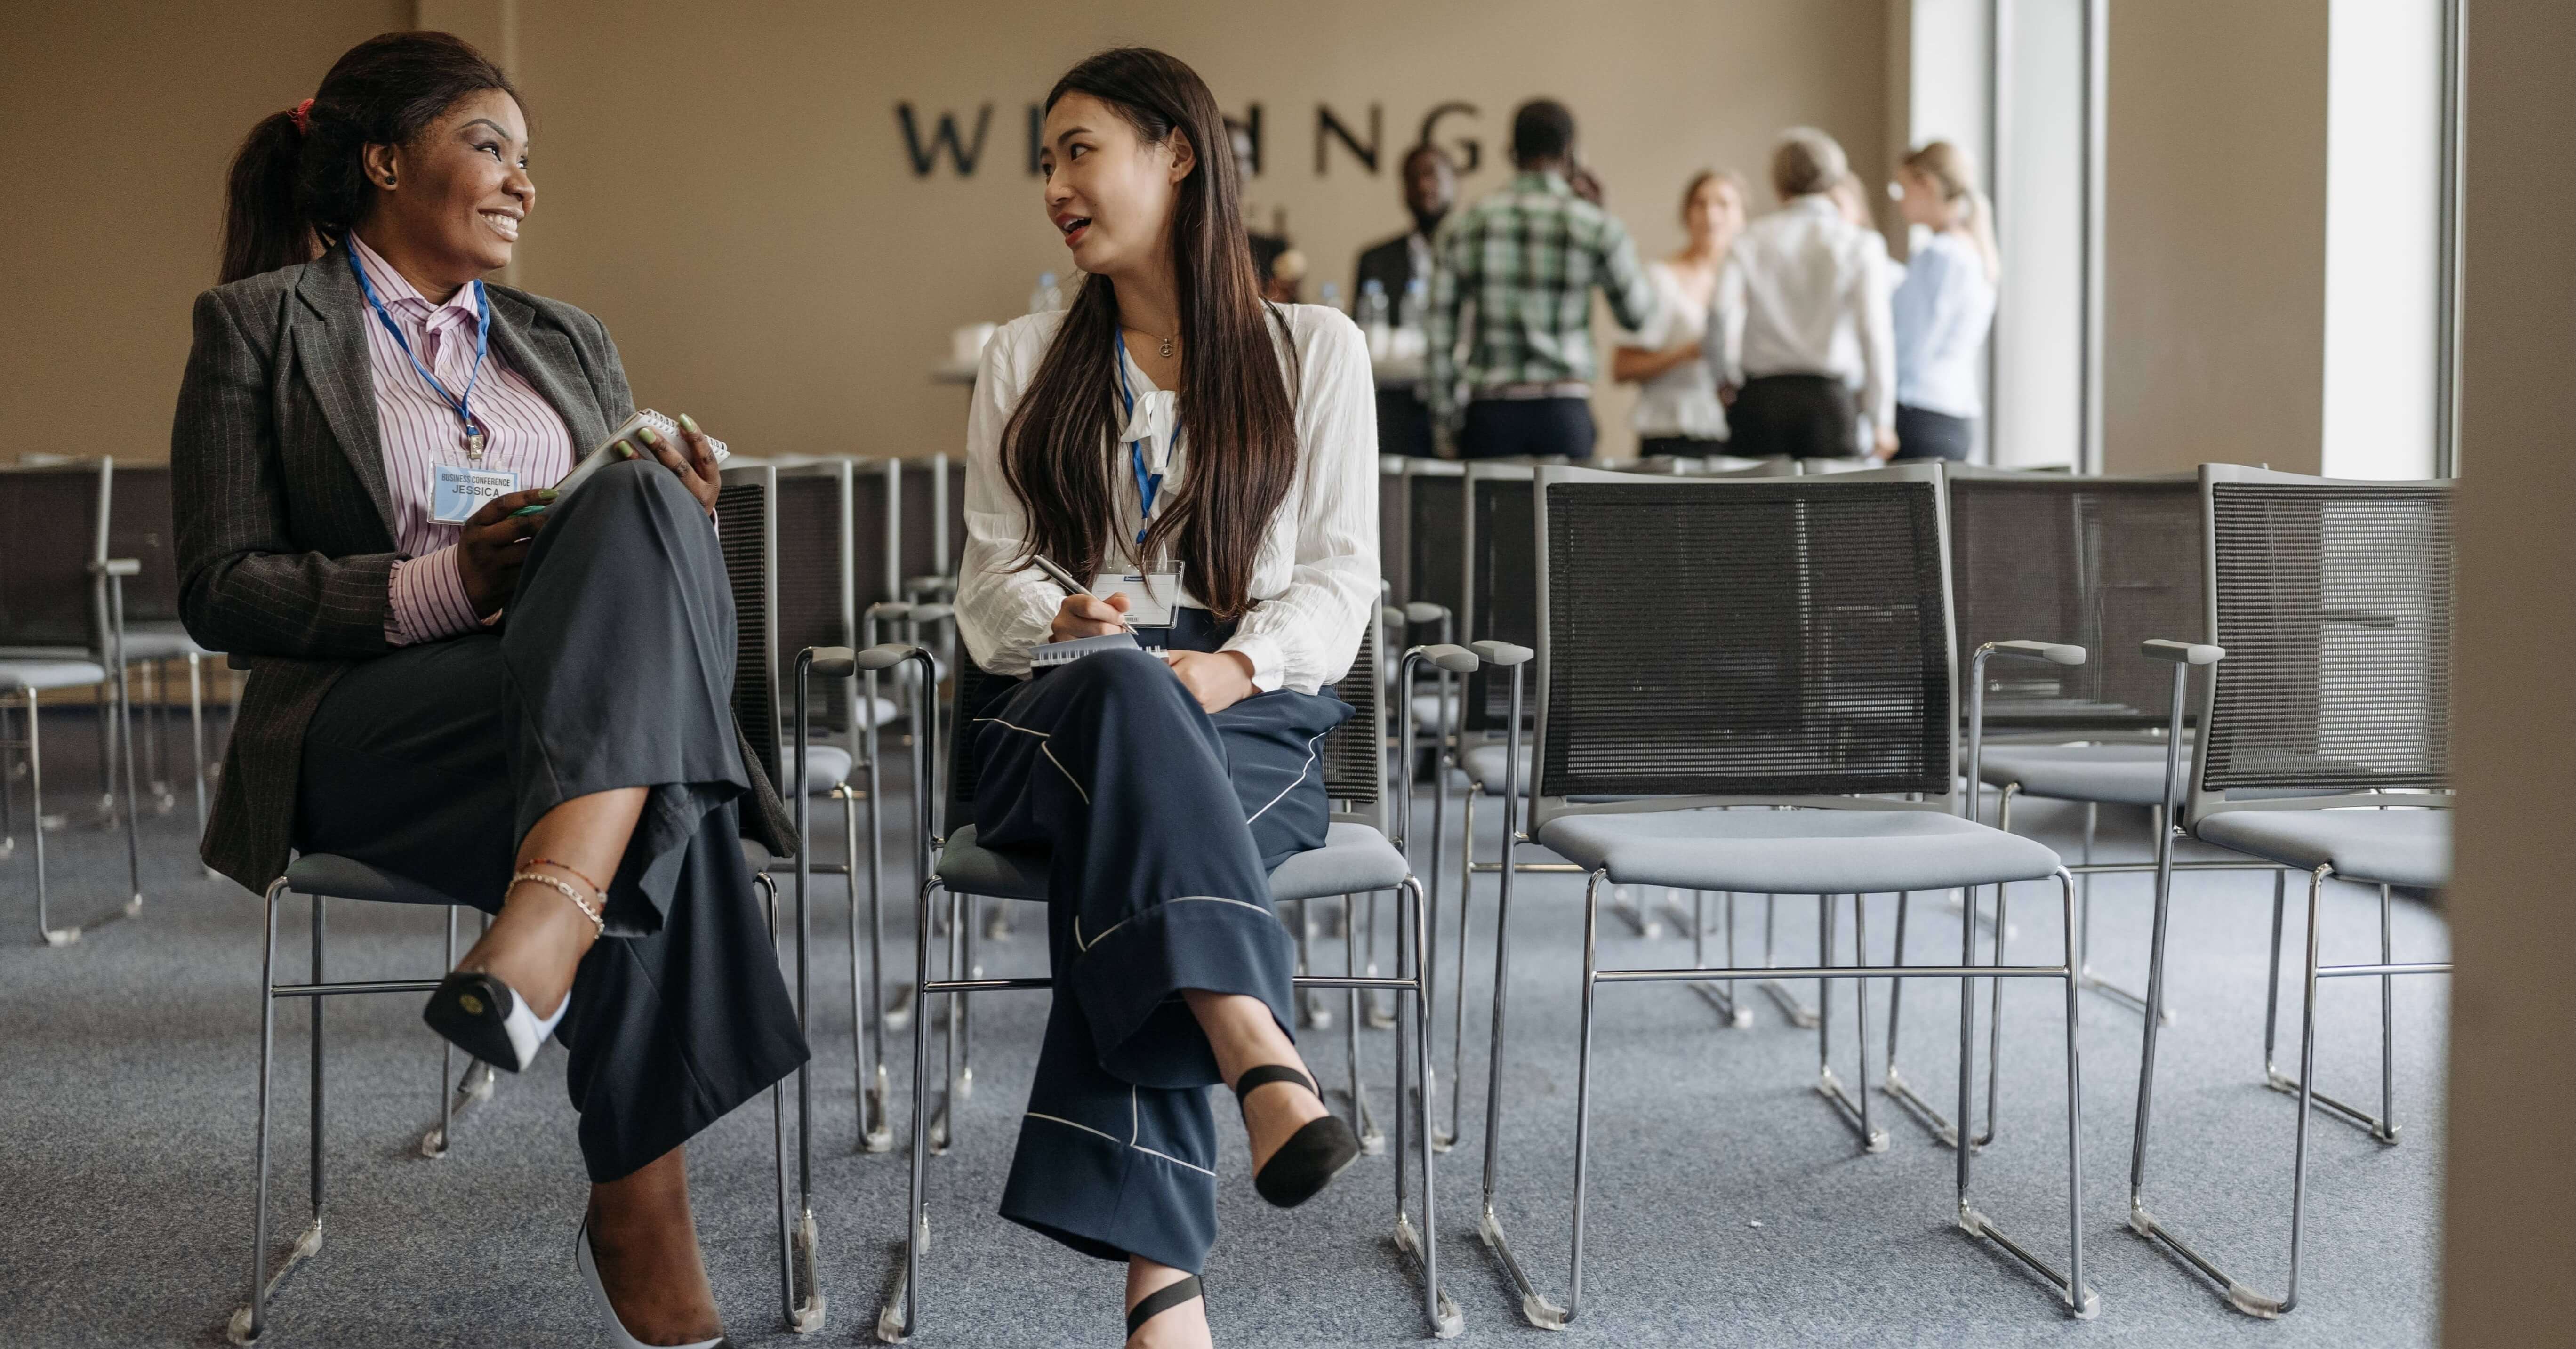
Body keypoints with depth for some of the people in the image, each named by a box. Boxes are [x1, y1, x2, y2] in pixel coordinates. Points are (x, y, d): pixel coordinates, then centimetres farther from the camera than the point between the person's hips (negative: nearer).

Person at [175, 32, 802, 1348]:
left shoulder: (567, 341, 27)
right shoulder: (259, 325, 10)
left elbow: (636, 514, 25)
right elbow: (219, 591, 1)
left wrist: (674, 518, -1)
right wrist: (443, 587, -15)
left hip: (585, 698, 4)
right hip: (362, 734, -4)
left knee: (642, 507, -34)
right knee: (658, 813, -36)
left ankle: (549, 924, -49)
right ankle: (643, 1230, -38)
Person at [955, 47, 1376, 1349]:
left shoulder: (1314, 348, 14)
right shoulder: (1026, 359, 20)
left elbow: (1340, 576, 6)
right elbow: (990, 582, 14)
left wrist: (1236, 666, -16)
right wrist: (1063, 623, -11)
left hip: (1255, 716, -1)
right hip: (1054, 715, 1)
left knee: (1124, 835, -38)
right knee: (1127, 697, -40)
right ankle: (1260, 1059, -58)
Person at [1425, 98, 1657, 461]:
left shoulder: (1466, 226, 4)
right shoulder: (1596, 226, -2)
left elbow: (1439, 332, 3)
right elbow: (1636, 315, 10)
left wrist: (1445, 416, 10)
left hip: (1489, 411, 2)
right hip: (1562, 410, -1)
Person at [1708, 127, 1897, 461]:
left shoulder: (1751, 240, 4)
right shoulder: (1857, 245, 2)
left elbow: (1722, 314, -8)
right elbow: (1875, 332, -5)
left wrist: (1726, 378, 8)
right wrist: (1881, 421, 0)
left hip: (1760, 398, 1)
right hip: (1829, 396, -1)